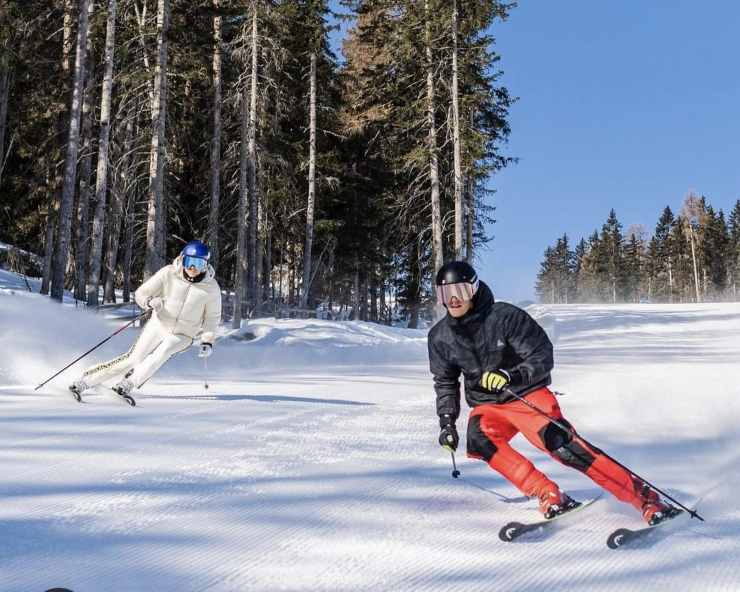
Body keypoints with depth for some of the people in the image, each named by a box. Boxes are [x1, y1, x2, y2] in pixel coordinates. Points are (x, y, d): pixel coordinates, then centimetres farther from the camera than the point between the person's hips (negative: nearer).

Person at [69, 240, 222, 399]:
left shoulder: (211, 287, -12)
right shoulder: (169, 273, -13)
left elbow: (212, 317, 4)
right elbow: (141, 293, -6)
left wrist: (207, 341, -5)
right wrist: (150, 302, -28)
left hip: (182, 336, 0)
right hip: (158, 325, 0)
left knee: (163, 351, -30)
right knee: (133, 358, -5)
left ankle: (128, 384, -26)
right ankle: (85, 381, 6)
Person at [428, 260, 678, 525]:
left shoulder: (505, 316, -17)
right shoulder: (440, 337, -2)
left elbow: (542, 357, -15)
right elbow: (445, 382, 13)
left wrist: (511, 376, -31)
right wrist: (447, 421, 4)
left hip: (526, 394, -4)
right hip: (487, 405, 4)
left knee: (561, 443, -24)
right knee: (478, 439, -27)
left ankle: (645, 497, -17)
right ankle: (548, 495, -18)